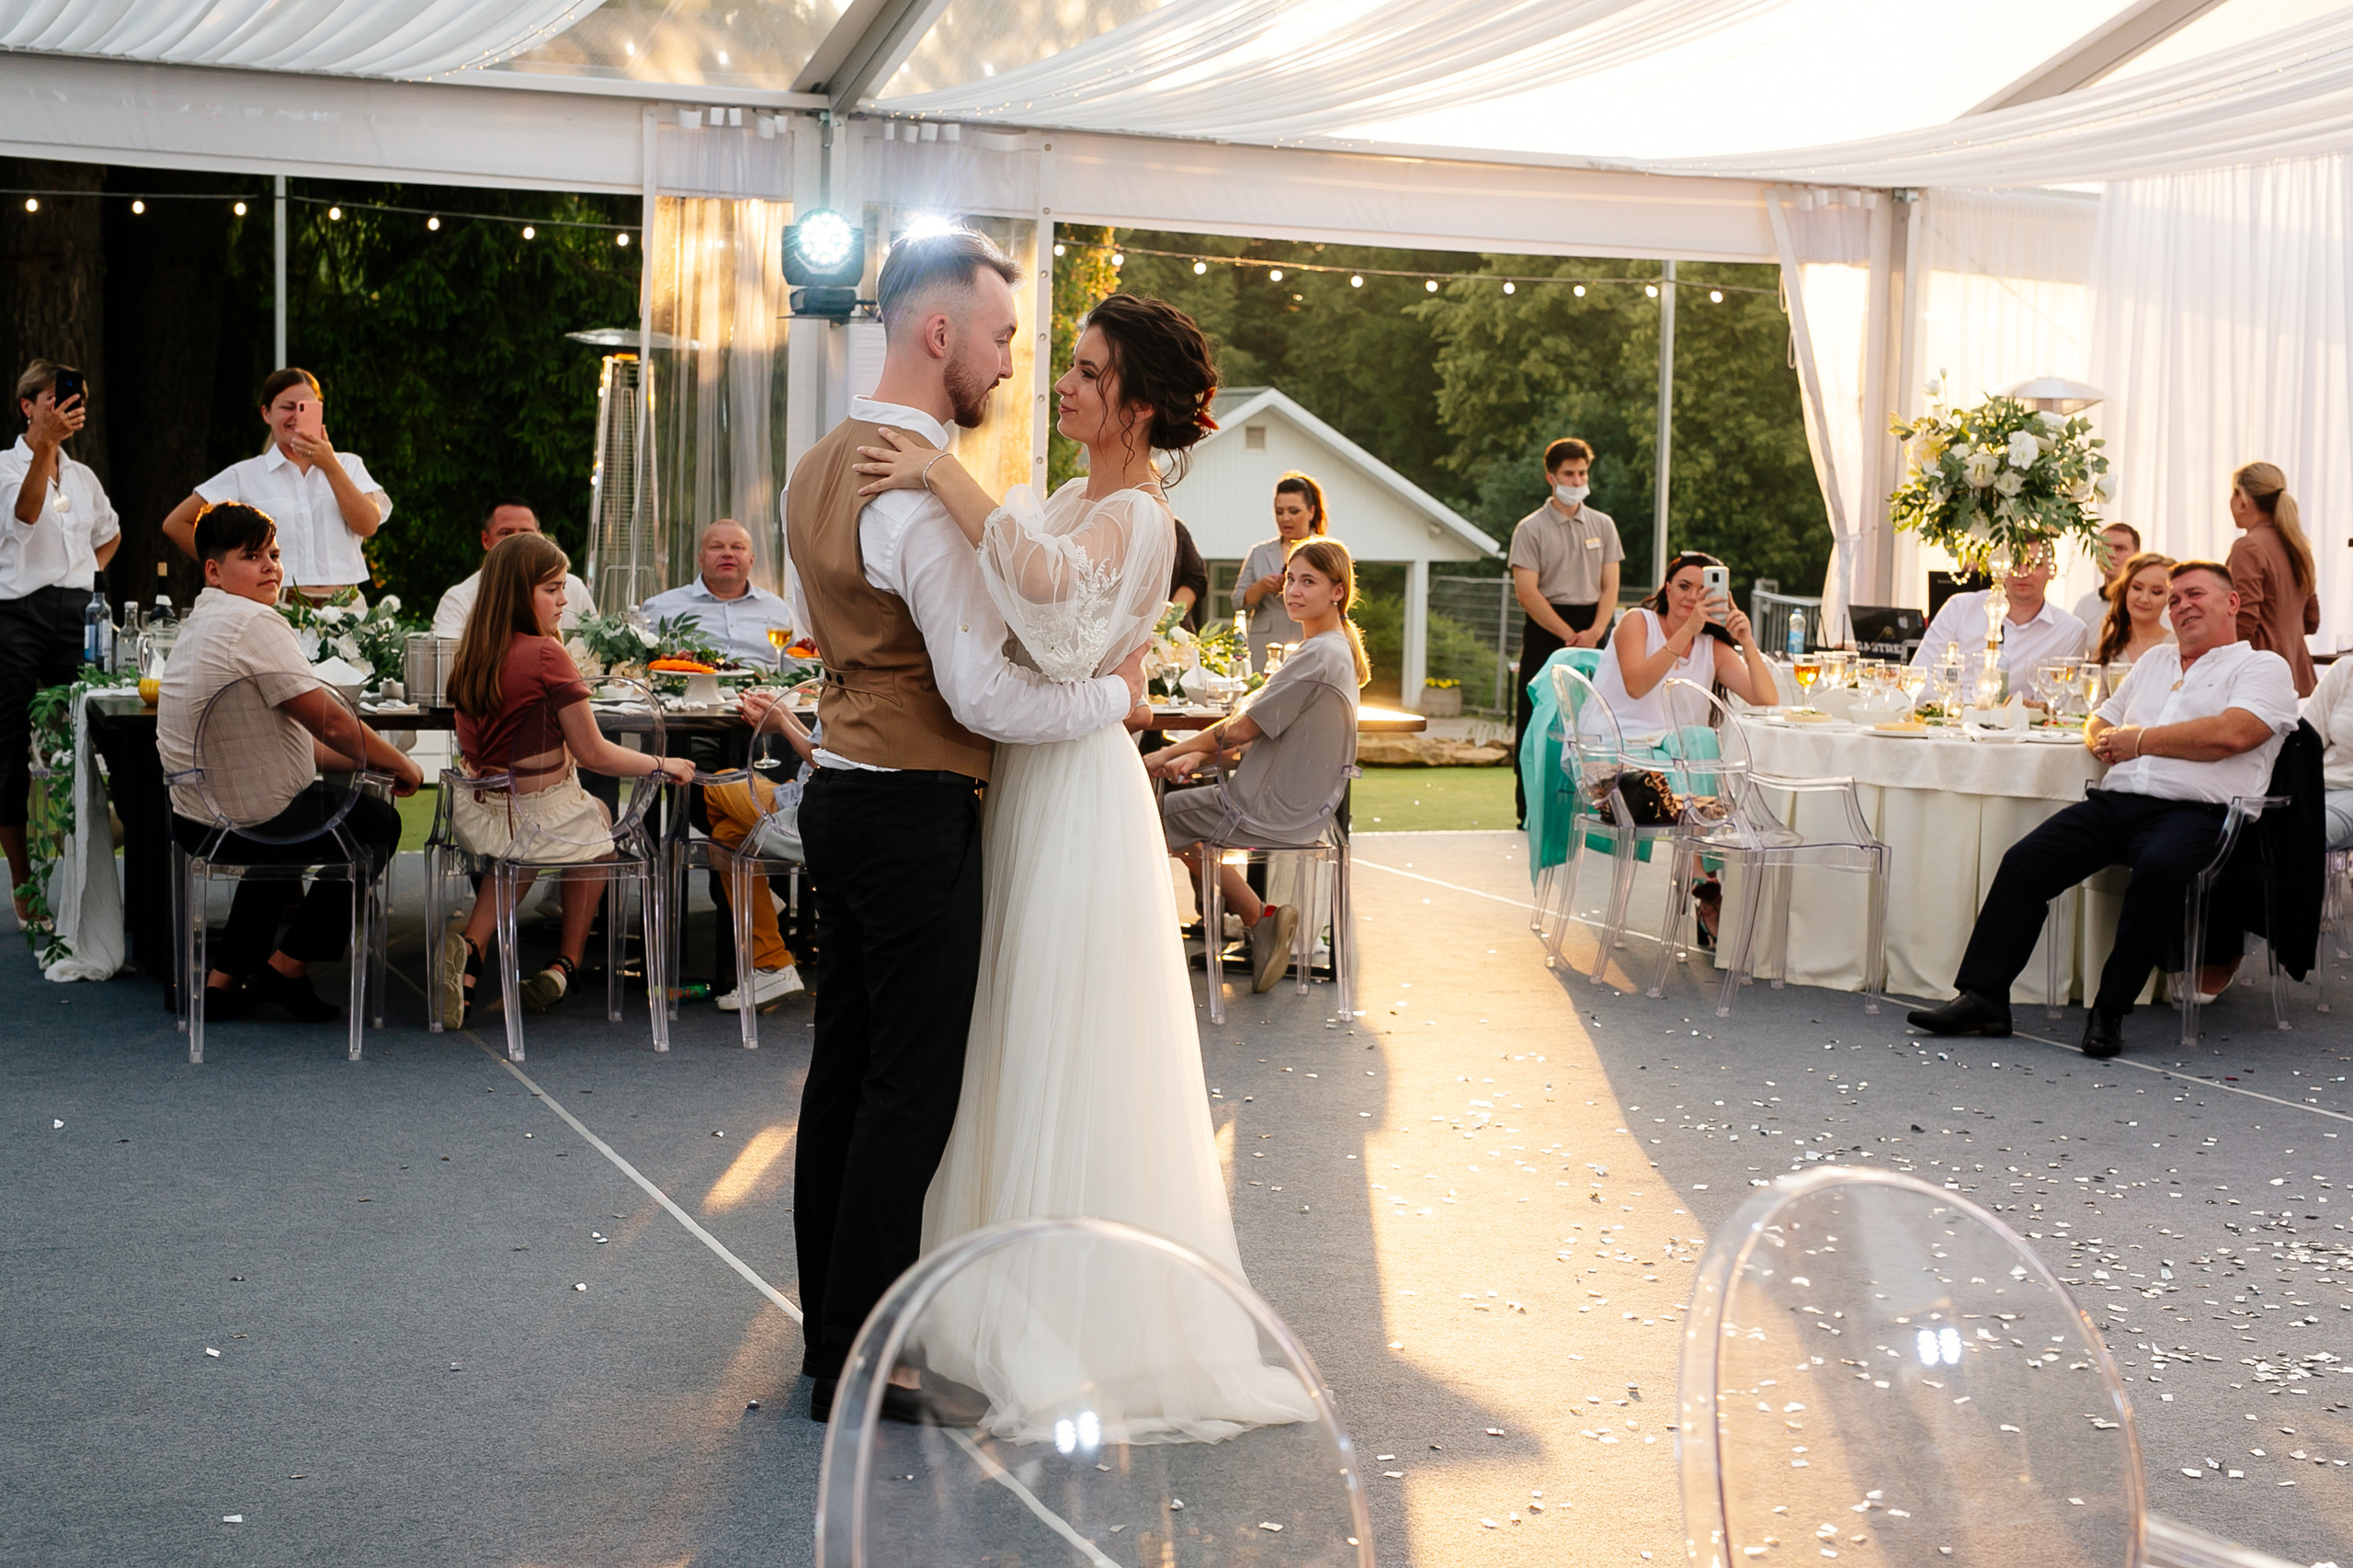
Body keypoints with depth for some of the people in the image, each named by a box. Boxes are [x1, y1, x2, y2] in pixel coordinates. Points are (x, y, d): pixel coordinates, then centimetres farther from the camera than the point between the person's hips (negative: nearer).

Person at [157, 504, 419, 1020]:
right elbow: (329, 723, -19)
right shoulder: (254, 623, -19)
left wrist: (367, 761, 16)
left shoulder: (200, 623, 14)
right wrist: (398, 764, -2)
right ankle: (288, 966, 14)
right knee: (376, 820, 14)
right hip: (250, 828, -9)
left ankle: (226, 978, 31)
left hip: (194, 821, 9)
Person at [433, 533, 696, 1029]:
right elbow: (593, 753, -17)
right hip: (539, 821, -5)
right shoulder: (546, 654, -20)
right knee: (598, 818, 29)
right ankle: (567, 963, 35)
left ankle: (470, 946, 13)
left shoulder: (474, 652, 0)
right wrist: (663, 766, -3)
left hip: (477, 816, 5)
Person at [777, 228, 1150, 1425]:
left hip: (840, 786, 10)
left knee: (844, 1067, 15)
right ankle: (861, 1364, 7)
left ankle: (831, 1330, 26)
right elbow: (987, 696, -23)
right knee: (912, 1087, -1)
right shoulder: (927, 493, -21)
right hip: (914, 815, -10)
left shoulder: (819, 467, 10)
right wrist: (1114, 692, -10)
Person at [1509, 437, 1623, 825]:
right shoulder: (1531, 529, -1)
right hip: (1545, 630, -3)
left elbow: (1610, 586, 8)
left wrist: (1594, 631, -9)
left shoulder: (1603, 525, 12)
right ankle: (1530, 814, 0)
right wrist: (1568, 634, -14)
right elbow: (1527, 592, -8)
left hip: (1591, 632, 3)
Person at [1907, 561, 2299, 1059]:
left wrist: (2140, 740, -3)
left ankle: (2110, 1011, -28)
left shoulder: (2264, 667, 8)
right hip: (2115, 800, 6)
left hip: (2194, 811, -6)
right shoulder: (2155, 660, 30)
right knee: (2024, 860, -16)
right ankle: (1983, 996, -18)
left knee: (2159, 866, -38)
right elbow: (2099, 723, 33)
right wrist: (2105, 742, 7)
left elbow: (2232, 734, -11)